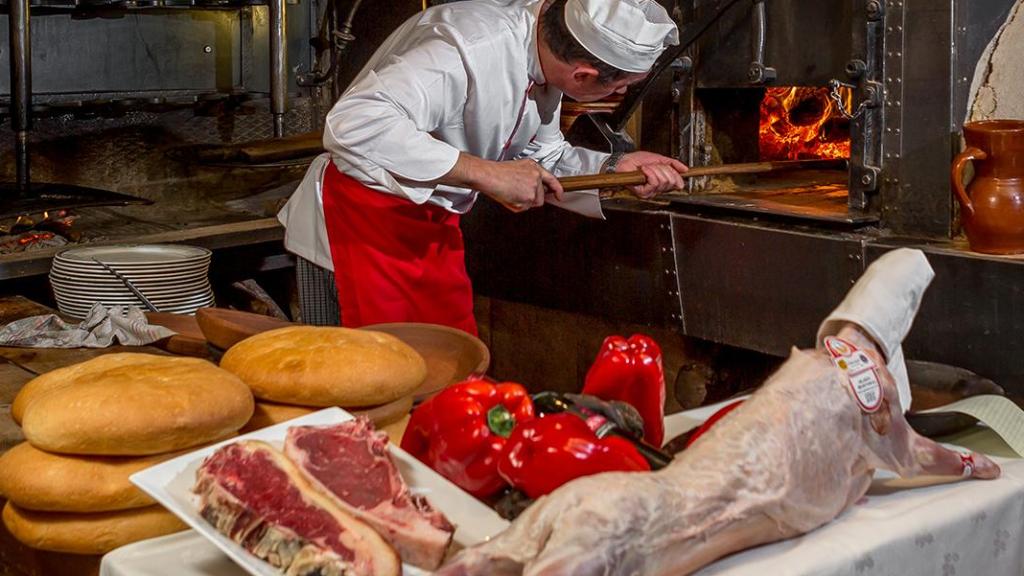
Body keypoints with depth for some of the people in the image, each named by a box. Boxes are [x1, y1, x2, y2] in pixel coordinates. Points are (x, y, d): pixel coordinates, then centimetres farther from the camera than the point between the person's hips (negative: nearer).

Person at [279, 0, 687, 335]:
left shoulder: (546, 48, -3)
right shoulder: (467, 50, -32)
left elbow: (540, 157, 12)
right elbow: (353, 125, -41)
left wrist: (615, 168, -5)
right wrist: (487, 174, -38)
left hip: (434, 222, 8)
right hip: (367, 214, -8)